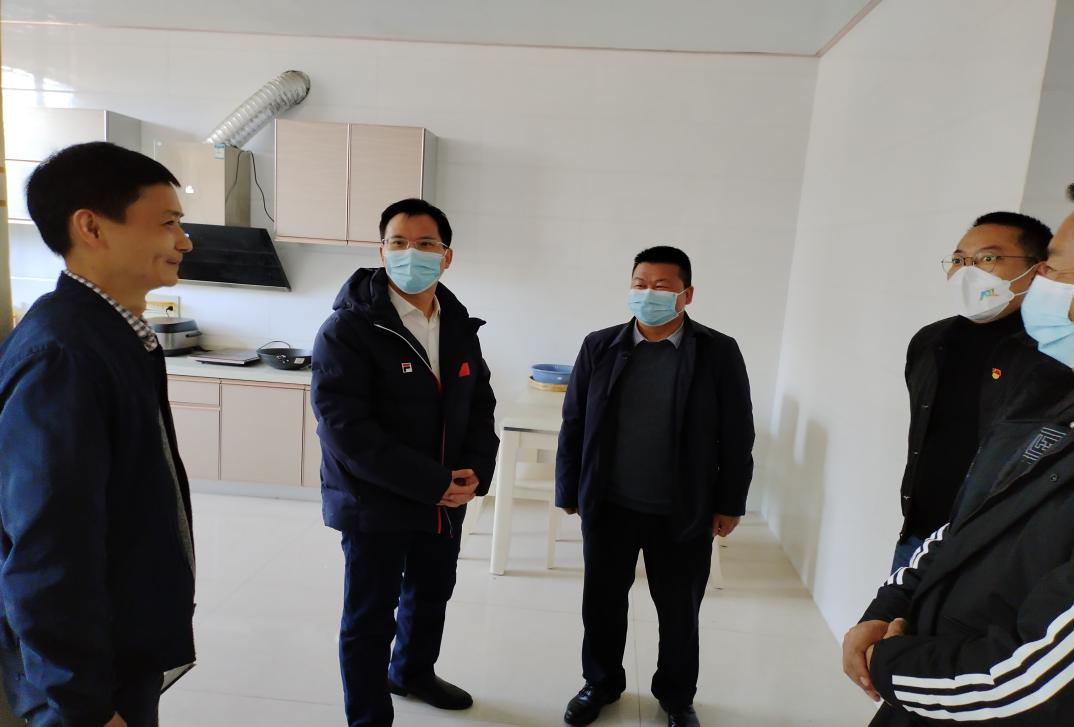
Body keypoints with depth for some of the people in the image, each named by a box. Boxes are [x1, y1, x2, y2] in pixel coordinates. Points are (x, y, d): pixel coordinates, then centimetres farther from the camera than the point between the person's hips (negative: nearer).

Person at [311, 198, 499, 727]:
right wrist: (432, 483, -24)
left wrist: (476, 471, -9)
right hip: (374, 503, -6)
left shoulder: (460, 327, 4)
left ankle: (413, 673, 52)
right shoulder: (348, 326, -16)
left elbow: (480, 405, 10)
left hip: (447, 501, 6)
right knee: (369, 617, 10)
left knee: (431, 597, 25)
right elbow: (343, 426, -23)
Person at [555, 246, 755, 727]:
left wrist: (729, 503, -1)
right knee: (601, 602, 15)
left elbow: (737, 436, -3)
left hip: (683, 512, -1)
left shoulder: (719, 353, -6)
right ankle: (601, 683, 40)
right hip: (608, 506, 2)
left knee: (680, 610, 15)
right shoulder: (600, 346, -2)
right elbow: (573, 424, 2)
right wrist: (568, 491, 3)